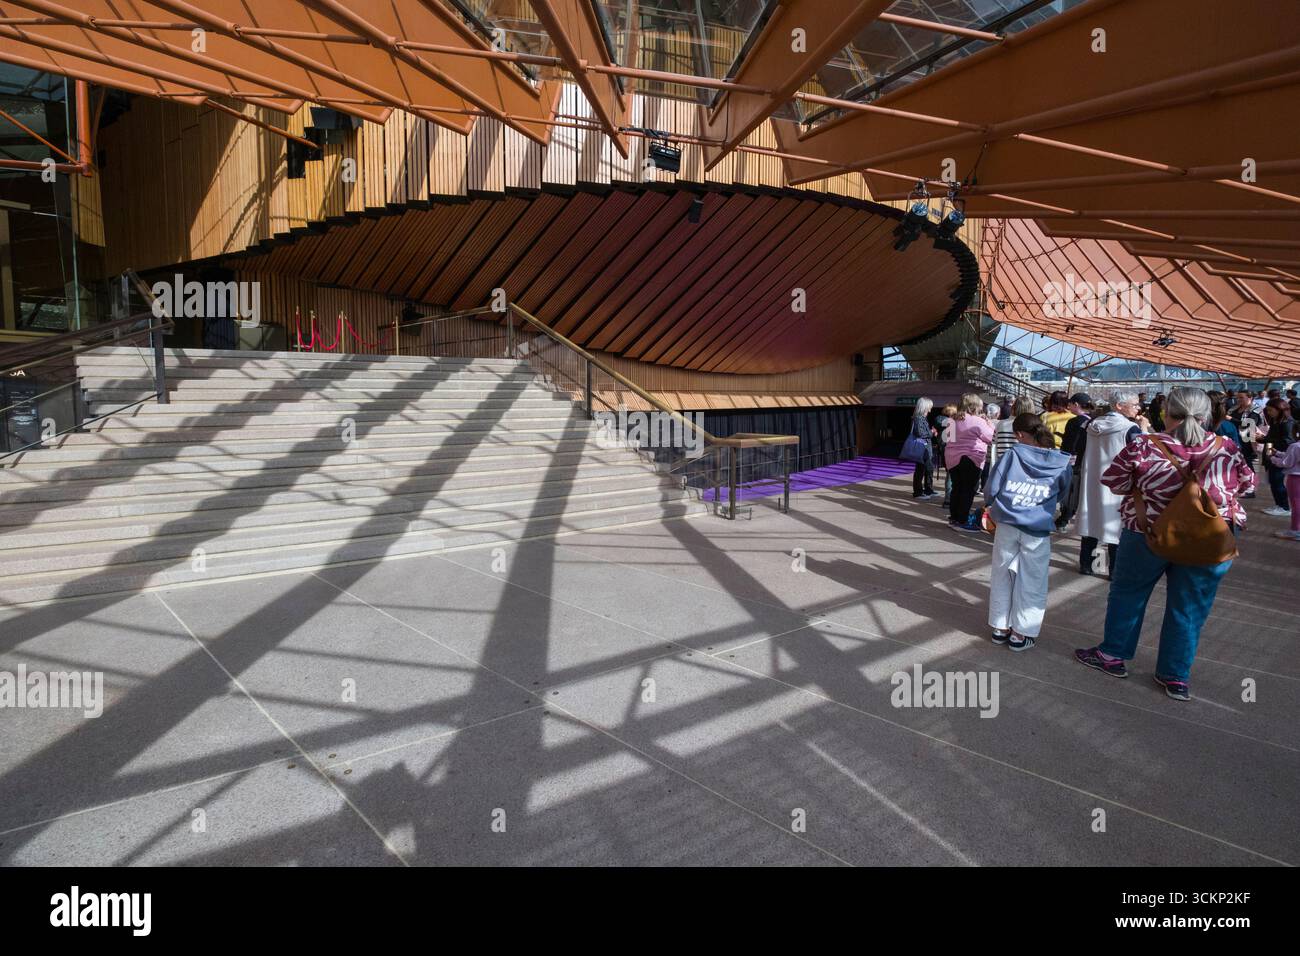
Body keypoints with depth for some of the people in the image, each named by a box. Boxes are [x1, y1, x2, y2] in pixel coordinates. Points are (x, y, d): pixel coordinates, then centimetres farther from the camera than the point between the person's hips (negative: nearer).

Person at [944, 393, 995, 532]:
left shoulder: (955, 420, 10)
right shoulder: (977, 421, -12)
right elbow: (990, 437, -6)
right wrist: (989, 424, 10)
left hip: (952, 458, 7)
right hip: (970, 459, -7)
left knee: (957, 488, 14)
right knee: (968, 490, -2)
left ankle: (954, 517, 20)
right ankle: (962, 521, -3)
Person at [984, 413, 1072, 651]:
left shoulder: (1012, 455, -3)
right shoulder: (1061, 463, 1)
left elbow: (991, 489, -1)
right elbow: (1062, 495, 17)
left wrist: (992, 504, 20)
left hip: (1007, 525, 1)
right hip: (1037, 530, 0)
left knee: (1002, 576, 15)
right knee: (1031, 582, 11)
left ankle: (1000, 627, 23)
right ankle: (1020, 633, 17)